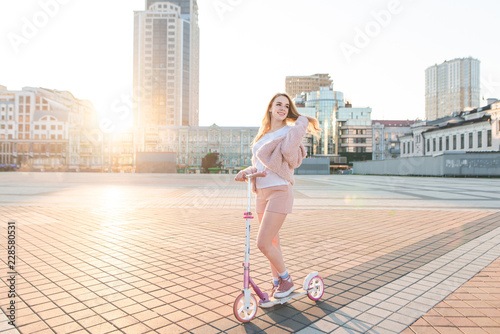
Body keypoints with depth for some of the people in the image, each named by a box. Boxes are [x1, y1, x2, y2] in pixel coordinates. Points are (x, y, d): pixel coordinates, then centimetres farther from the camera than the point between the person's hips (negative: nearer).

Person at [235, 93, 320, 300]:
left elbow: (288, 150, -29)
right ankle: (277, 283, 31)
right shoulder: (262, 133, 16)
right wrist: (246, 172, 0)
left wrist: (302, 122, -17)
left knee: (263, 243, -11)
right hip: (262, 193, 7)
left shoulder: (289, 131, -6)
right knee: (272, 242, 15)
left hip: (279, 192, -7)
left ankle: (286, 280, 12)